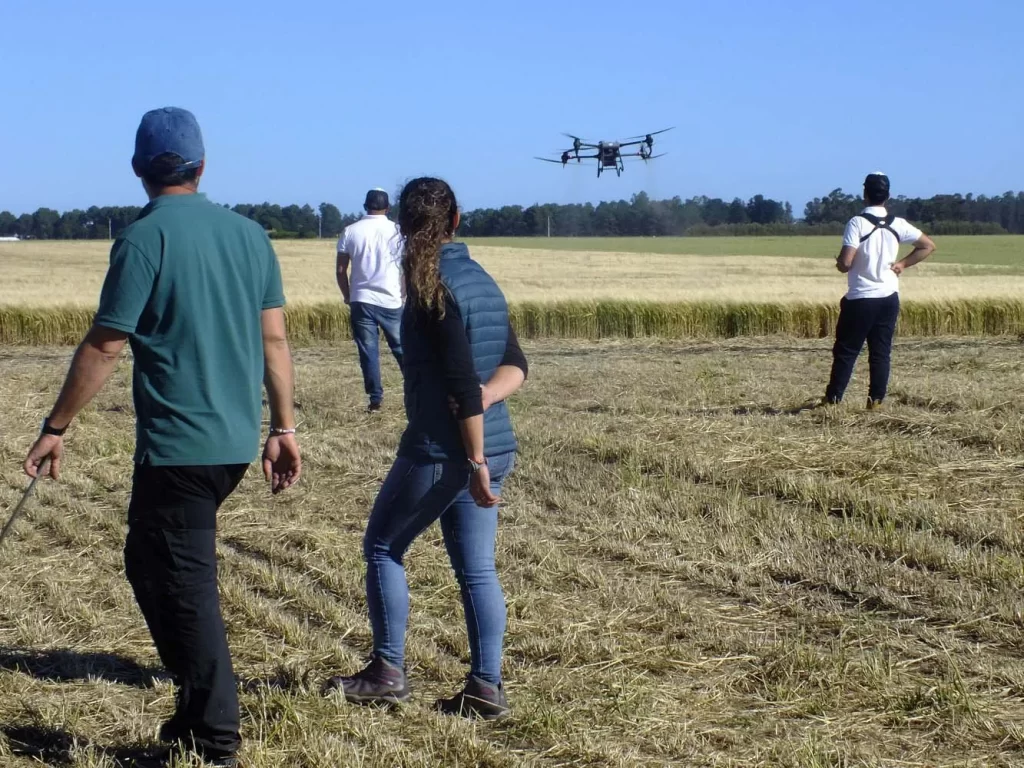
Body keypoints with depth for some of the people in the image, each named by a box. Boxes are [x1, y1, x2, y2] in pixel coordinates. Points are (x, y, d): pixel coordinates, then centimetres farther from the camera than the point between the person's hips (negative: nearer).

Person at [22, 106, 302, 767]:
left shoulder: (145, 239, -11)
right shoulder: (249, 233, 6)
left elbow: (104, 347, -12)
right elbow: (274, 339, 8)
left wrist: (56, 429, -4)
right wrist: (283, 426, 14)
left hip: (177, 445, -7)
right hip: (237, 441, 7)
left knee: (184, 586, 2)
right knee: (151, 563, 21)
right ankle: (200, 709, 26)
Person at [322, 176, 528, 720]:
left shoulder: (433, 288, -15)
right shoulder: (481, 279, 11)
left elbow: (462, 382, -19)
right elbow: (515, 364, 10)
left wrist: (476, 461, -17)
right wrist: (488, 395, -9)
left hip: (440, 450, -8)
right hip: (492, 447, 8)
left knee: (382, 548, 10)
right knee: (476, 568, 9)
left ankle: (387, 673, 14)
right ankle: (486, 687, 8)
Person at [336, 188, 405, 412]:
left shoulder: (350, 232, 1)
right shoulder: (397, 231, -1)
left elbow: (341, 270, 3)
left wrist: (348, 297, 16)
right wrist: (405, 294, 10)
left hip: (361, 301, 0)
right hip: (391, 301, 0)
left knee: (368, 352, 4)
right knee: (402, 349, 10)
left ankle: (375, 398, 2)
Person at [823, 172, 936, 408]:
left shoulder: (857, 223, -14)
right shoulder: (898, 224, 2)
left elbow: (846, 262, -20)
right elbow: (928, 246, 12)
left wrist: (839, 262, 3)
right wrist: (903, 264, 12)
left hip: (860, 298, -4)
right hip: (889, 297, 4)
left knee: (846, 351, 3)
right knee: (881, 352, 9)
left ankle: (832, 398, 4)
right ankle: (876, 399, 8)